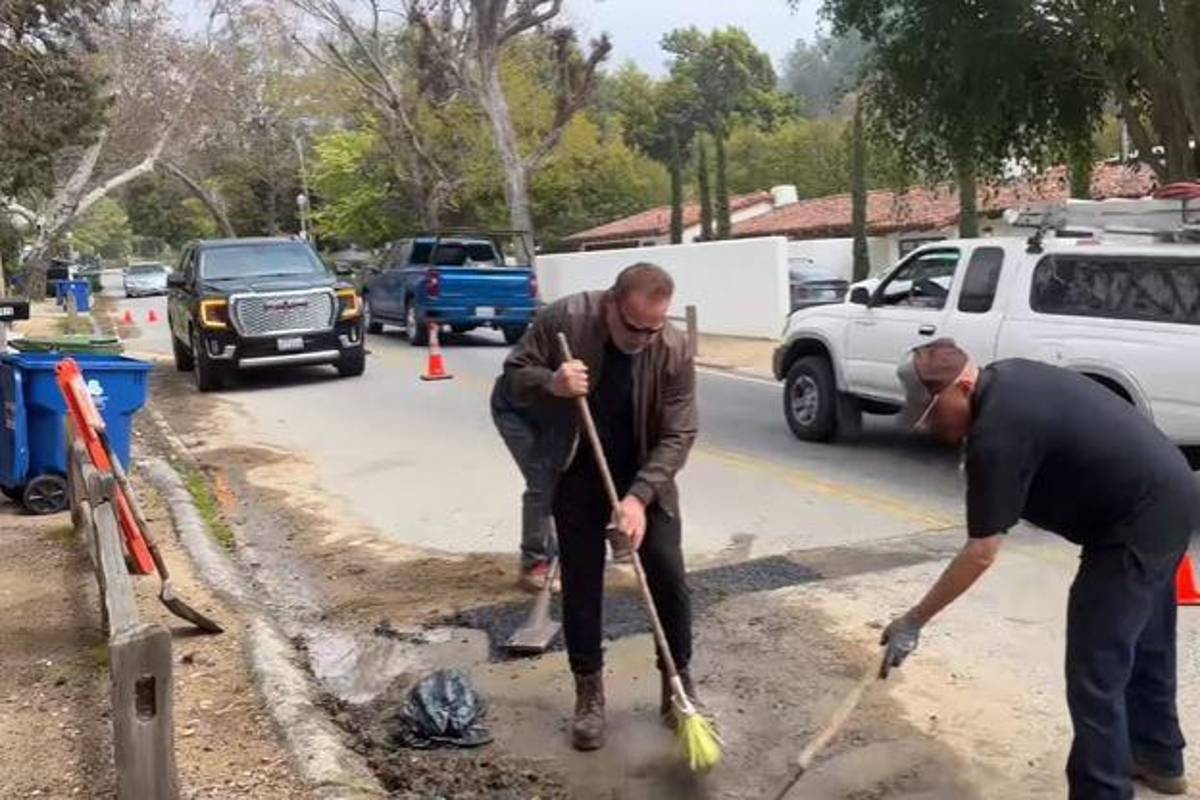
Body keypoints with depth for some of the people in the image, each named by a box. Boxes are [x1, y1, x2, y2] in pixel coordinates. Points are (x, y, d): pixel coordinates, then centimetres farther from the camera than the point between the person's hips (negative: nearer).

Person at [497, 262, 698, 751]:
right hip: (576, 474, 0)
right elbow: (513, 377, -11)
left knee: (669, 578, -2)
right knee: (580, 584, 2)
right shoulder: (562, 320, -22)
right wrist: (550, 383, -34)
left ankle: (679, 684, 16)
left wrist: (638, 496, -30)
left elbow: (678, 435, -19)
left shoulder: (674, 350, -20)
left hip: (644, 476, 1)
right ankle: (589, 694, 16)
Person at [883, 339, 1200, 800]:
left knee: (1095, 673, -4)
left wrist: (914, 621, -18)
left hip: (1138, 524, -11)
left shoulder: (998, 433, -25)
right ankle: (1158, 758, 44)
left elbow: (981, 553, -24)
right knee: (1144, 643, 26)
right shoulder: (1007, 378, 3)